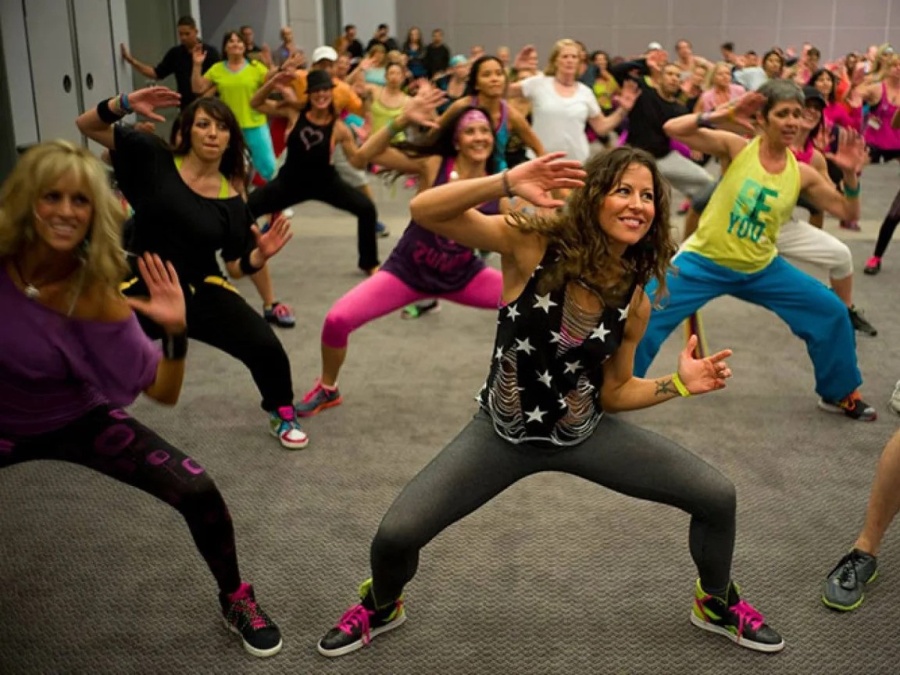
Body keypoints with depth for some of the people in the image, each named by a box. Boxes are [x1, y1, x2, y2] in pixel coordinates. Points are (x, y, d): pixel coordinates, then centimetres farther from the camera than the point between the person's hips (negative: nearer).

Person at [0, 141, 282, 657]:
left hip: (76, 421, -1)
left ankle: (235, 599, 14)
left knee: (198, 494, -13)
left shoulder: (95, 290, -21)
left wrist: (175, 332, -34)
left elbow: (164, 393, -17)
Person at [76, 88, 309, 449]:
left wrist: (261, 255, -20)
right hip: (143, 288, 0)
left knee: (266, 346, -13)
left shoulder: (232, 201, -2)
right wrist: (126, 103, -22)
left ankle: (282, 416, 17)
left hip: (201, 291, 1)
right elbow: (88, 126, -4)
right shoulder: (153, 158, -5)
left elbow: (237, 267, 2)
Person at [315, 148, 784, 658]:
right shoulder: (532, 244, -20)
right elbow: (423, 212, -30)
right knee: (396, 534, -12)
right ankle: (381, 609, 27)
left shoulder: (634, 299, -10)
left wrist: (678, 384, -13)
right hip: (502, 432, -3)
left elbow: (613, 394, 1)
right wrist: (507, 183, -42)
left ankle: (717, 604, 32)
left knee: (718, 497, -1)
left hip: (586, 434, 3)